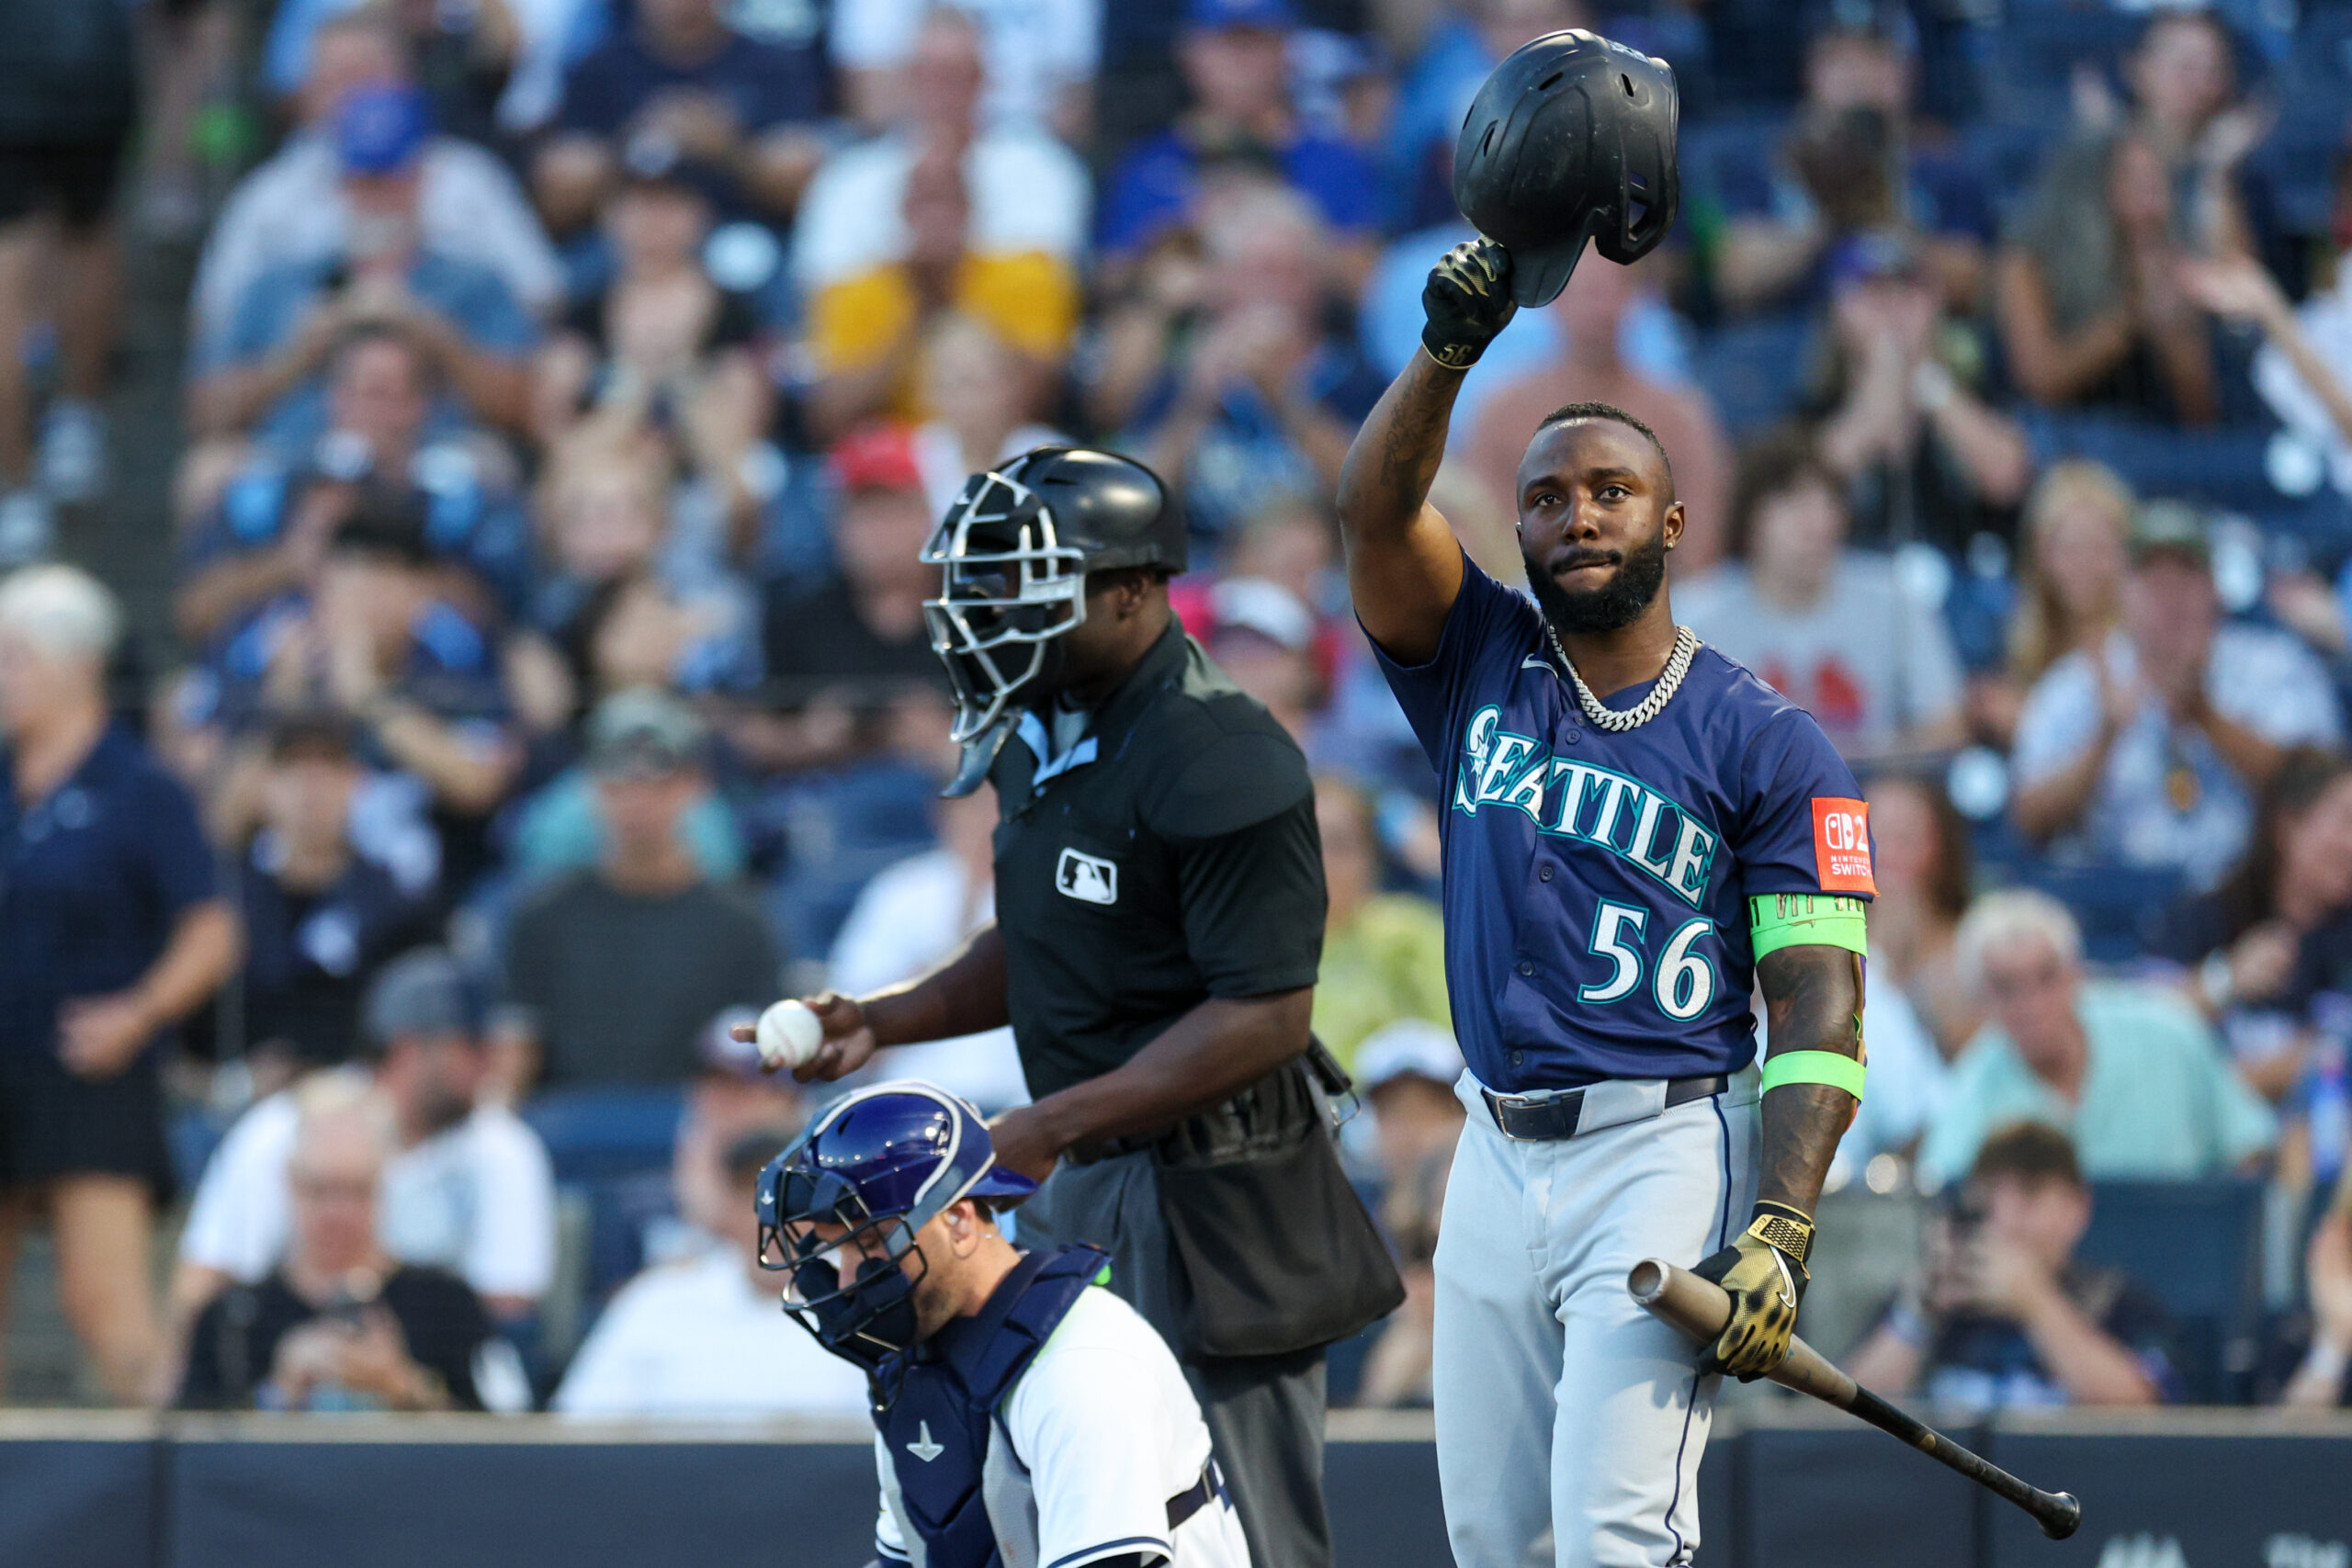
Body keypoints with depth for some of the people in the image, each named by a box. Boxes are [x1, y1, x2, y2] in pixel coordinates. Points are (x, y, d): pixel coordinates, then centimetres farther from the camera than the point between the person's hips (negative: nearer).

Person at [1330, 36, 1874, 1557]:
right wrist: (1453, 345, -22)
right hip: (1500, 1156, 5)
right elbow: (1376, 517, -7)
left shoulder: (1766, 745, -1)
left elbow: (1819, 1007, -7)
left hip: (1667, 1150, -5)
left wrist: (1780, 1232, -18)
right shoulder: (1481, 666, 11)